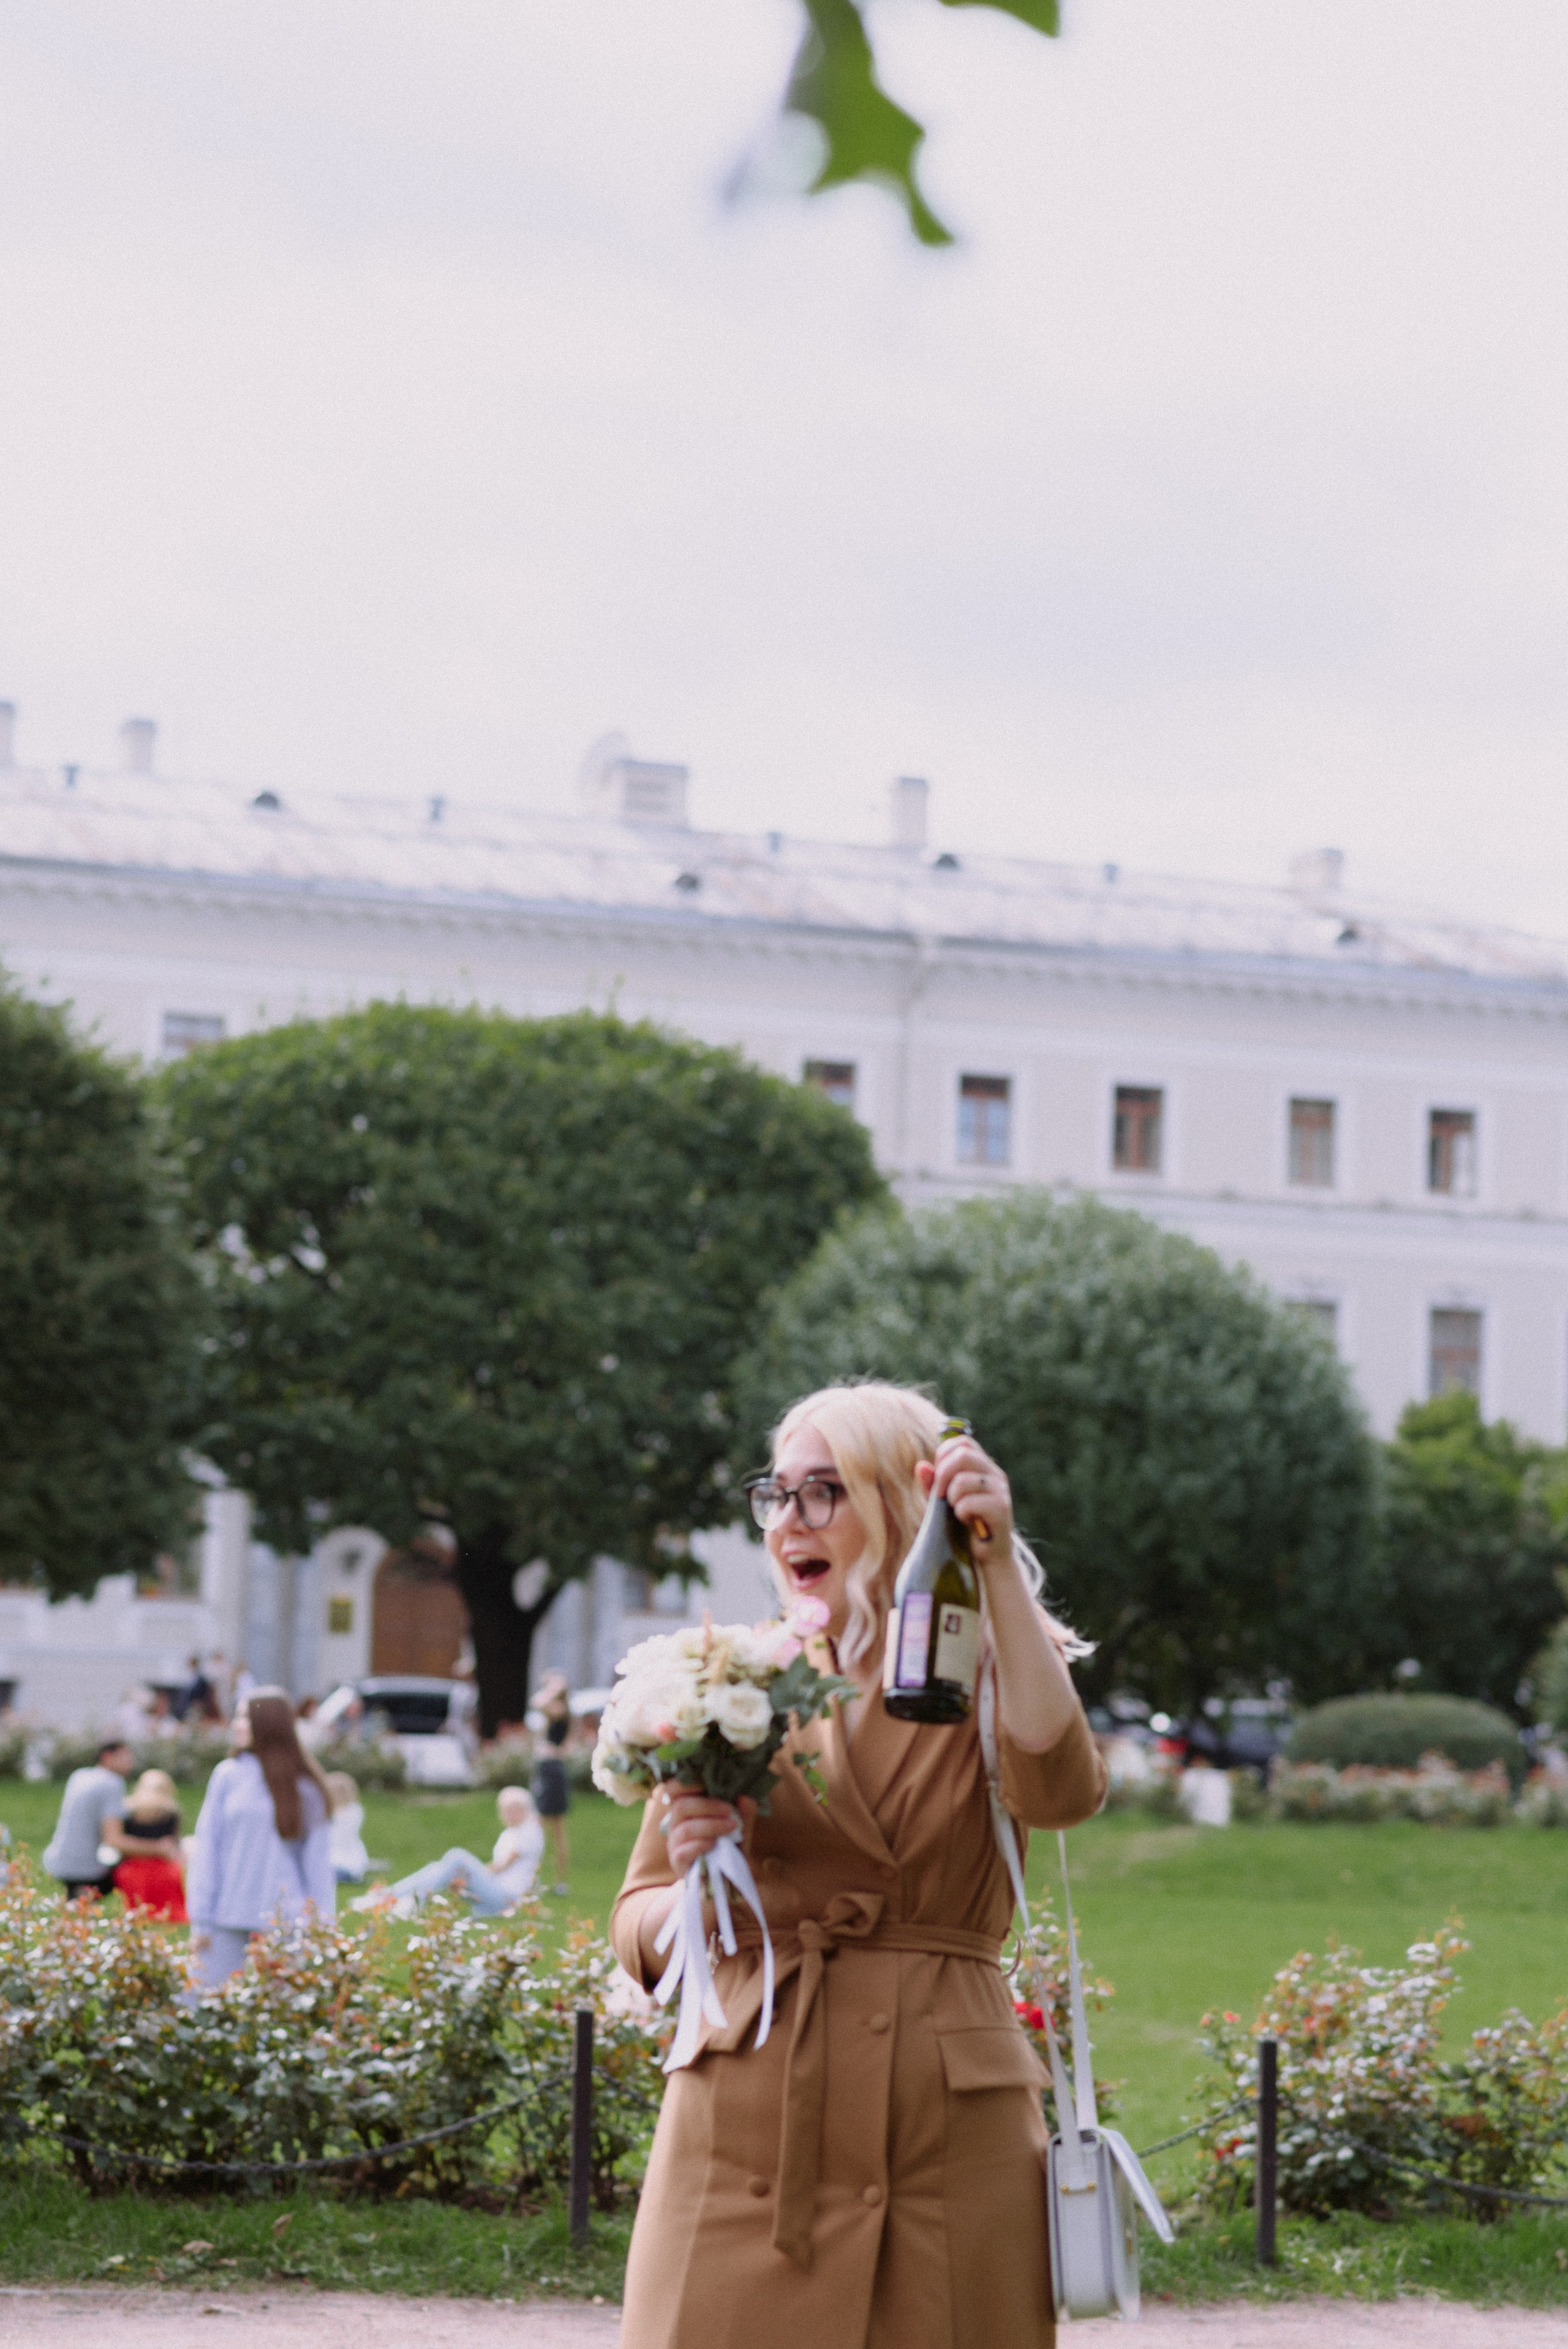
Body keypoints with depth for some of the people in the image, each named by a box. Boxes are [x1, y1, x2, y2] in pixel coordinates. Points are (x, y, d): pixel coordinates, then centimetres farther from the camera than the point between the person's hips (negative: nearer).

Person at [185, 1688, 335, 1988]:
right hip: (227, 1918, 1)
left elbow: (318, 1861, 4)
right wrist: (199, 1921, -2)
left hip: (283, 1918, 0)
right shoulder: (228, 1775, 3)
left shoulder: (305, 1786, 3)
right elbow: (207, 1848, 3)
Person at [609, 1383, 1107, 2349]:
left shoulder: (992, 1675, 7)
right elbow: (641, 1935, 10)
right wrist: (694, 1884, -12)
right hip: (751, 2132, 1)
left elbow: (1060, 1788, -18)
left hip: (951, 2134, -1)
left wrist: (1000, 1564, -21)